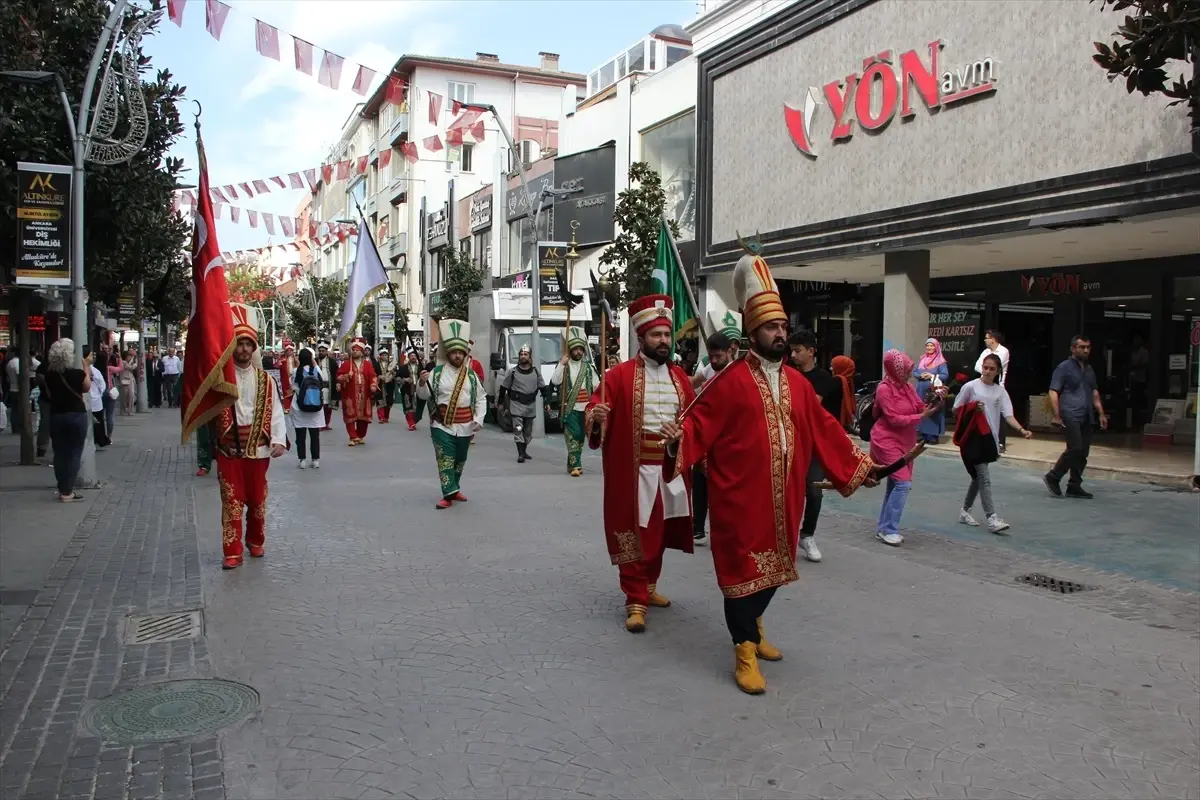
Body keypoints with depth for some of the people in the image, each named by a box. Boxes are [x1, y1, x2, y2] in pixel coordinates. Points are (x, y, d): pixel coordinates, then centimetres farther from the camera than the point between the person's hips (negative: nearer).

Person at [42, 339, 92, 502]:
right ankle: (67, 492, 1)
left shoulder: (49, 375, -2)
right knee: (73, 454, 2)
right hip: (76, 416, -4)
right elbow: (87, 388, 5)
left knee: (60, 454, 10)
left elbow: (47, 396, 9)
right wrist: (86, 366, 9)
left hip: (55, 416, 4)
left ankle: (63, 490, 17)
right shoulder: (77, 373, -14)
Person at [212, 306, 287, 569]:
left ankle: (256, 541, 32)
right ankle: (232, 552, 4)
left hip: (258, 448, 2)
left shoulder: (264, 379, 3)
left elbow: (275, 411, -1)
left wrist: (279, 440, -14)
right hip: (229, 449, -2)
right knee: (231, 500, -1)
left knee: (257, 499, 12)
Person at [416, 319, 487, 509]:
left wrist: (478, 419, -2)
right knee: (445, 459, -8)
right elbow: (424, 396, -1)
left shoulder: (471, 375, 5)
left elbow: (481, 398, 8)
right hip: (442, 425, -3)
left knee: (460, 460, 16)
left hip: (465, 426, 3)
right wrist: (422, 383, -22)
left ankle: (455, 489, 33)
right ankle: (449, 494, -6)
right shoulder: (437, 372, -2)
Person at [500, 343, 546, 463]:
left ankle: (524, 450, 29)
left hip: (531, 405, 3)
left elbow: (543, 388, 11)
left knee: (528, 431, 13)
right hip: (516, 405, -3)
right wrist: (501, 402, 6)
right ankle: (521, 454, -14)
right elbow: (503, 388, 6)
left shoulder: (536, 372, 6)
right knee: (518, 429, -13)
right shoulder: (512, 372, 0)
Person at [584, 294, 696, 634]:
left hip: (672, 470, 6)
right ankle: (636, 601, 8)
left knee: (662, 531, 16)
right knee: (635, 534, -1)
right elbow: (595, 412, -11)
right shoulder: (620, 375, -7)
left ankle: (649, 586, 35)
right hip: (635, 470, -5)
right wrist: (596, 418, -32)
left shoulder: (680, 377, 9)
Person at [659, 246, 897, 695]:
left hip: (783, 498, 7)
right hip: (740, 498, -6)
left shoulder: (797, 384, 9)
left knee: (773, 567, 18)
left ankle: (753, 624, 41)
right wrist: (677, 440, -35)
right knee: (742, 569, 0)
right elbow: (699, 424, -15)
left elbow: (825, 432, 16)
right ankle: (744, 650, 13)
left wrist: (858, 466, 18)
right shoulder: (731, 381, -11)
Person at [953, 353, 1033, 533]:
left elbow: (1008, 415, -5)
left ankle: (965, 511, 29)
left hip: (989, 438, 5)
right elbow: (956, 409, 2)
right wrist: (972, 410, -15)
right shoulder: (970, 387, -5)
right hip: (973, 437, -5)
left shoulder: (1000, 391, 5)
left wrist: (1021, 430, -21)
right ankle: (992, 518, -9)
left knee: (978, 476, 14)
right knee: (985, 478, -9)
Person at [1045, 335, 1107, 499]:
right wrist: (1057, 415, -15)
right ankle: (1053, 477, -2)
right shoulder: (1064, 367, -2)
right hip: (1070, 416, -7)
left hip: (1086, 418, 7)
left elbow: (1095, 393, 26)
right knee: (1075, 448, -16)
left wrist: (1101, 413, 17)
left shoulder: (1089, 369, 19)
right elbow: (1053, 392, -7)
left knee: (1083, 452, 5)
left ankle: (1074, 486, 11)